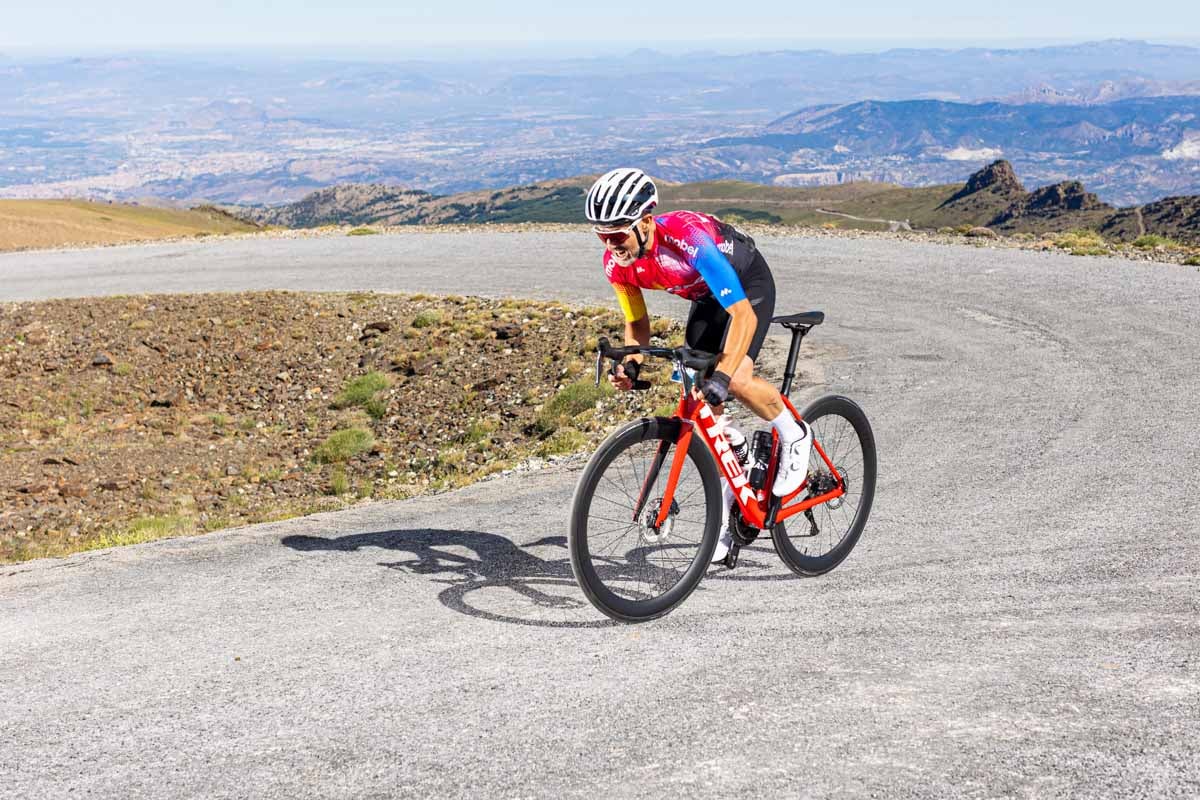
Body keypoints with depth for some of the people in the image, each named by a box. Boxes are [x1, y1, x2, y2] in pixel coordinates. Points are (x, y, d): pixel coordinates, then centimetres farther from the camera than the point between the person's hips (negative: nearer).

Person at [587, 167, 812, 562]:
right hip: (705, 296, 7)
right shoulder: (617, 263, -21)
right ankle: (726, 514, 13)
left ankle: (793, 436, 1)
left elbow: (743, 314, -43)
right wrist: (630, 363, -25)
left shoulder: (688, 237, -41)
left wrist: (722, 375, -54)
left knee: (736, 380, -30)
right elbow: (637, 323, -4)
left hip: (749, 284, -7)